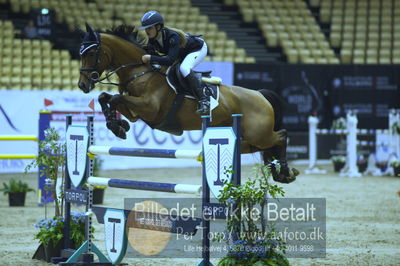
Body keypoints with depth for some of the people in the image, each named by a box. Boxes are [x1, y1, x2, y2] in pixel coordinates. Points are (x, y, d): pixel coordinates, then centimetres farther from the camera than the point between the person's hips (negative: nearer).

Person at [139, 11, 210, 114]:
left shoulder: (173, 37, -39)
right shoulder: (152, 40, -16)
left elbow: (170, 60, -46)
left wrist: (150, 58, -46)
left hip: (198, 48, -9)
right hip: (182, 53, 9)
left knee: (184, 68, -34)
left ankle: (203, 101, -31)